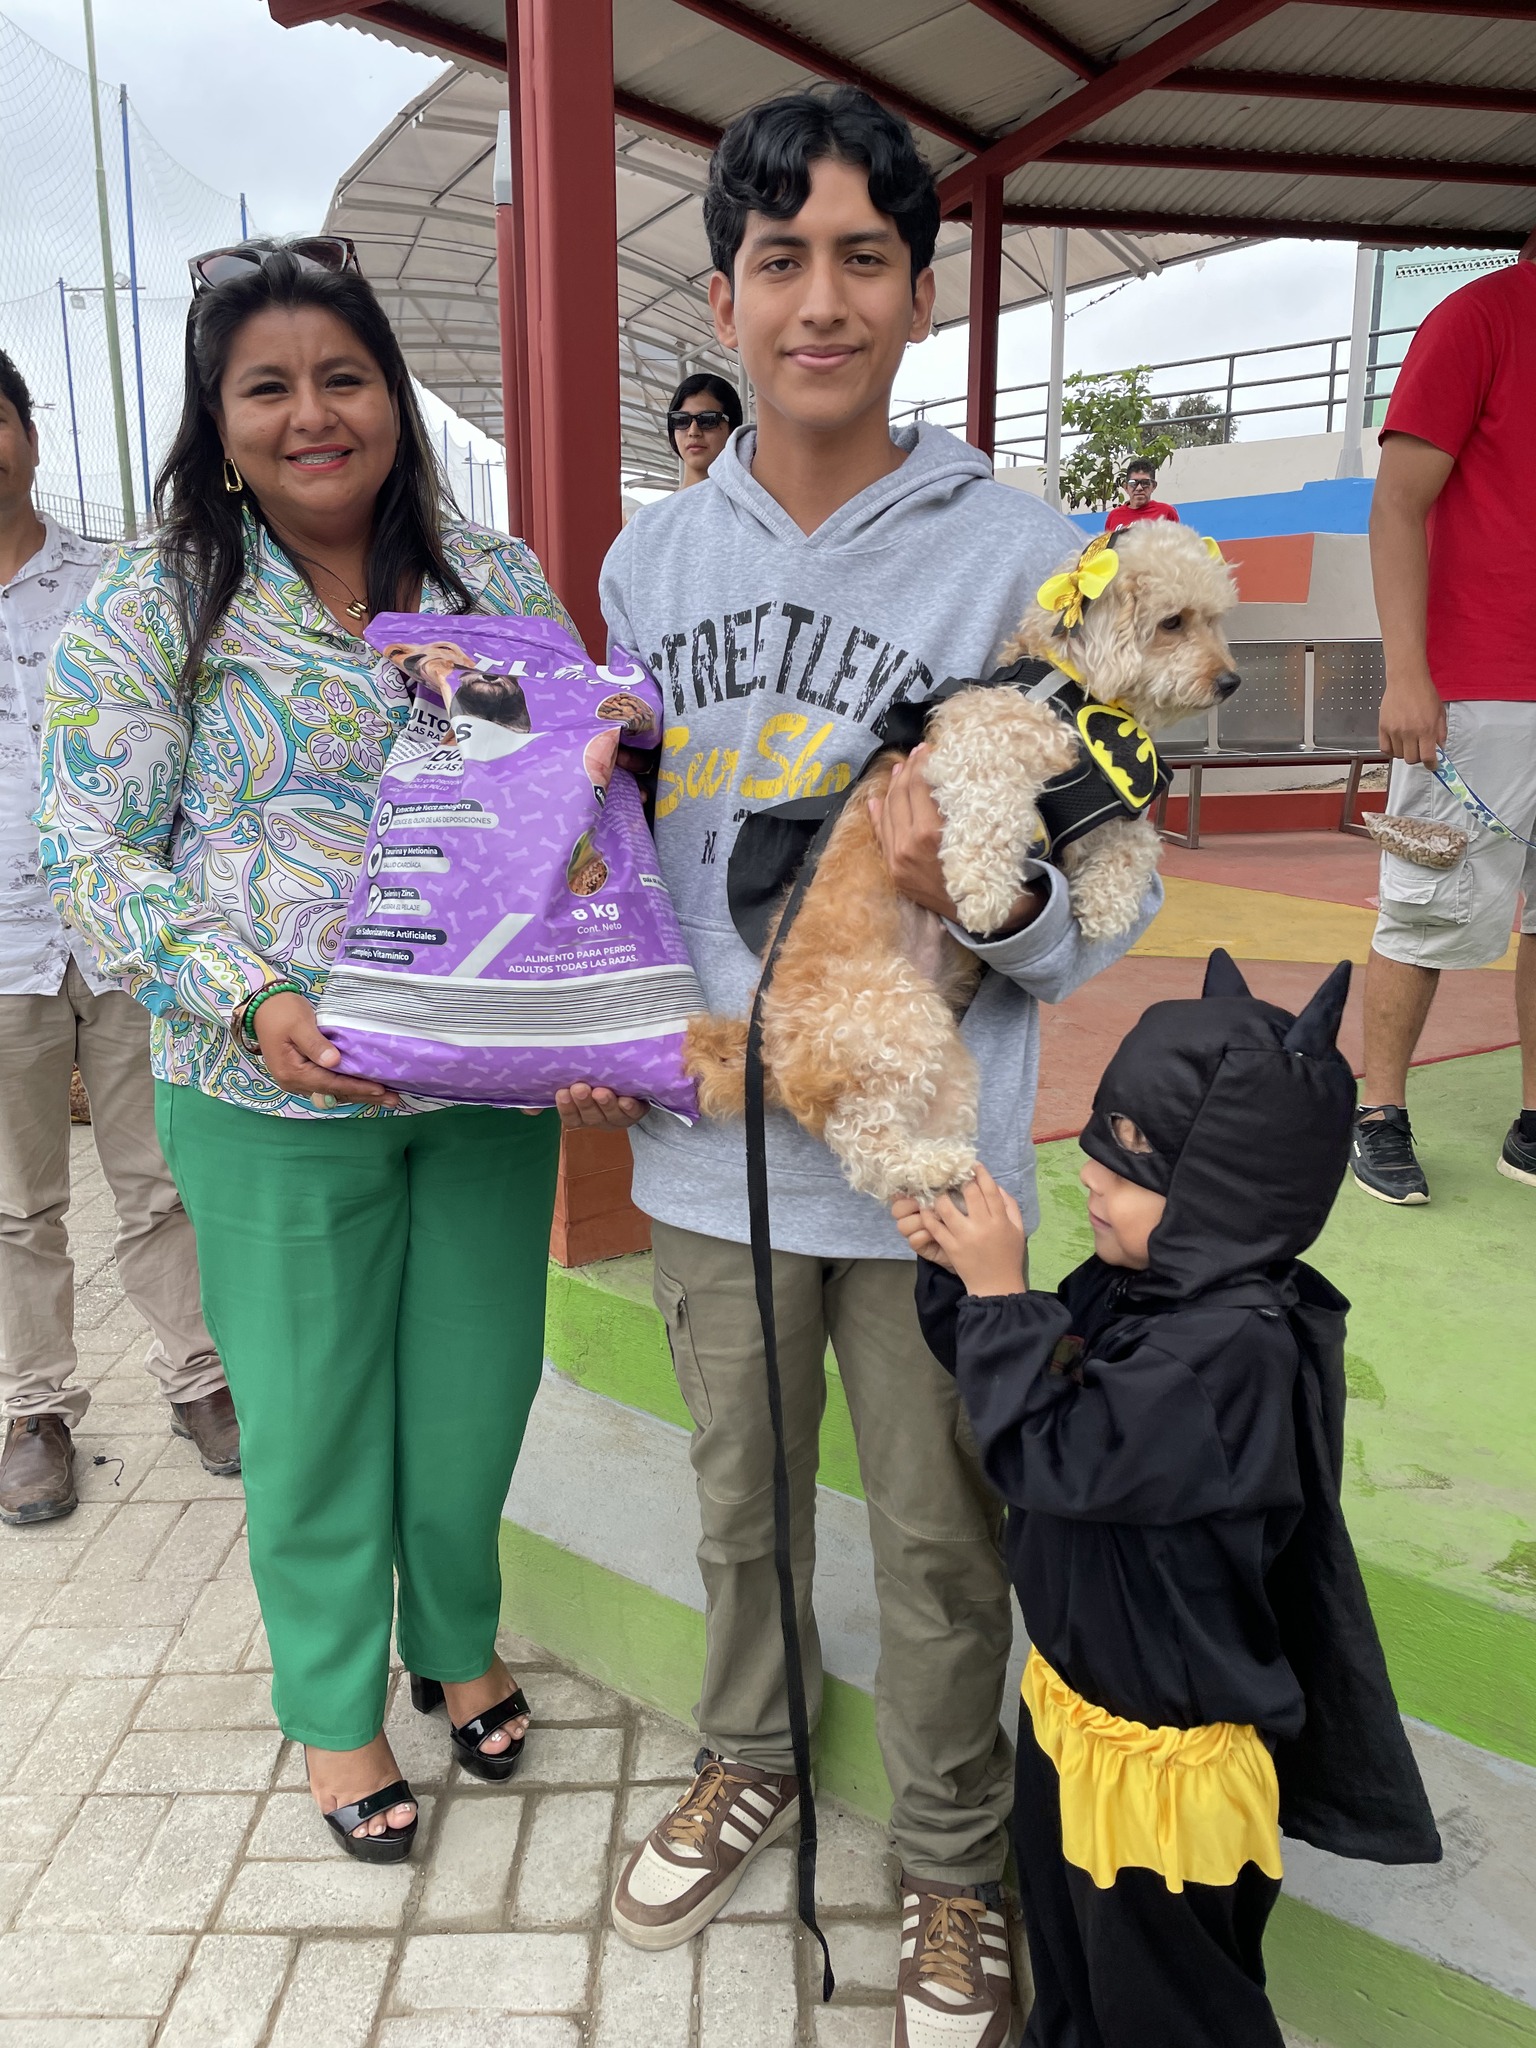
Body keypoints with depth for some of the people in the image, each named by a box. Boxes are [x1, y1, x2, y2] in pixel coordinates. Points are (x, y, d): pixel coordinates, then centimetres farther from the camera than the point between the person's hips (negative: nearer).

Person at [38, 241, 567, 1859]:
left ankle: (460, 1637, 45)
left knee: (479, 1382, 16)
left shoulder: (499, 580, 4)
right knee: (314, 1410, 12)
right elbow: (94, 856, -6)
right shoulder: (150, 612, -3)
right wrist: (254, 1004, -21)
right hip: (276, 1100, -2)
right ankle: (336, 1707, 39)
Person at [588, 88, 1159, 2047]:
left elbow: (1112, 893, -9)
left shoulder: (1026, 561, -10)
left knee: (938, 1546, 14)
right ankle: (748, 1765, 51)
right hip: (708, 1148, 4)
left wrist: (997, 897, -29)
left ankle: (953, 1864, 41)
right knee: (738, 1499, 24)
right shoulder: (649, 556, 4)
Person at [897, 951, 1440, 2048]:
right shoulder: (1134, 1283, -7)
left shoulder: (1239, 1348, -34)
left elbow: (1057, 1454, -32)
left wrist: (1001, 1295, -28)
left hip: (1164, 1747, -8)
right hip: (1074, 1686, 8)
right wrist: (956, 1275, -10)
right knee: (1066, 1940, 31)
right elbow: (1034, 1377, 6)